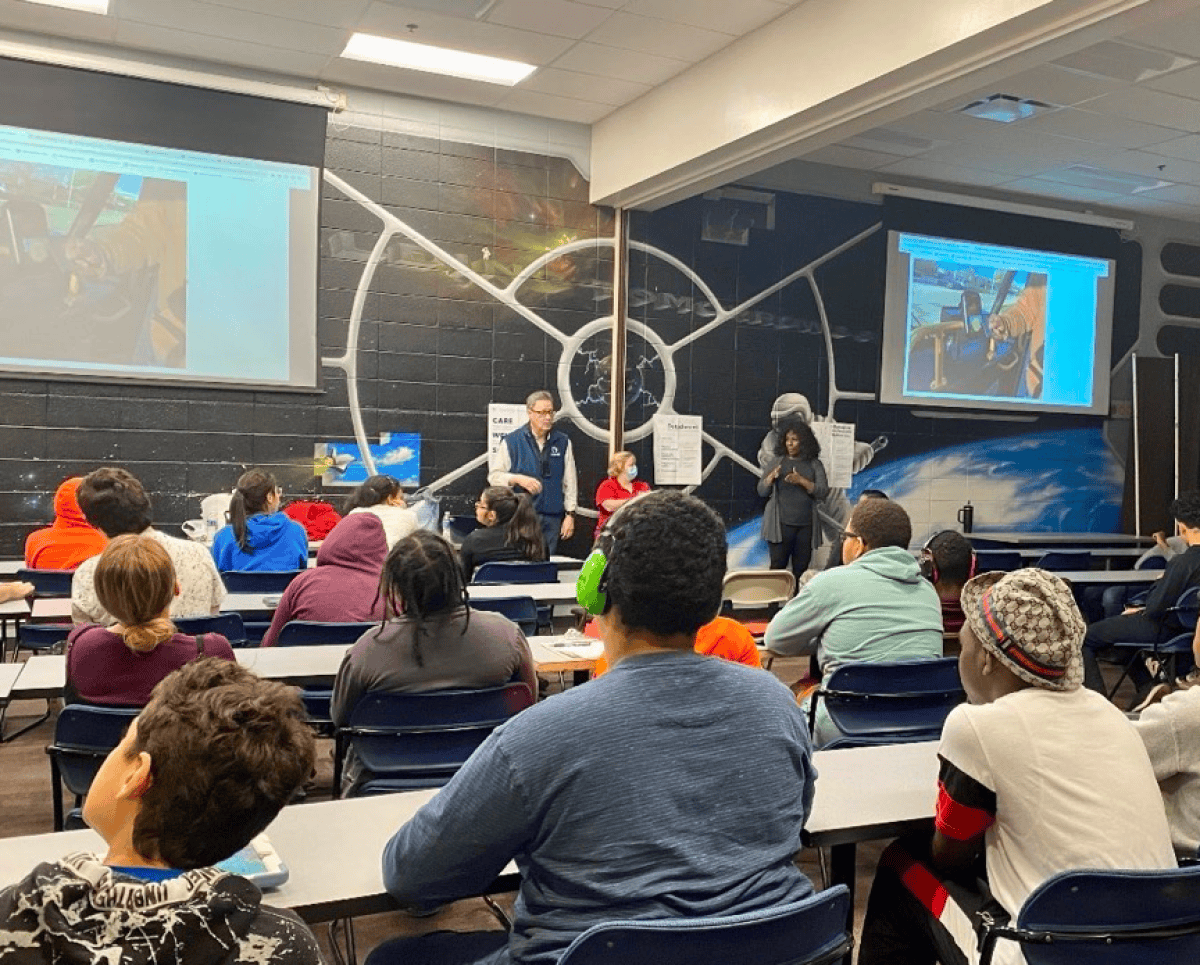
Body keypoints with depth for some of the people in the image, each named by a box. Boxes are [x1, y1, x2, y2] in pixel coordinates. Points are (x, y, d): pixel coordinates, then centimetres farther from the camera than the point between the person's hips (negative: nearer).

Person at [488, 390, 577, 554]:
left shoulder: (563, 442, 9)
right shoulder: (512, 441, 2)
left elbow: (570, 482, 10)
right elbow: (494, 476, 3)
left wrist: (570, 514, 6)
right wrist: (518, 479, -14)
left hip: (552, 518, 2)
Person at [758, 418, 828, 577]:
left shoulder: (814, 464, 7)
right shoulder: (777, 461, 8)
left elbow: (823, 492, -2)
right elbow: (761, 491, 7)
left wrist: (801, 481, -16)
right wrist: (771, 477, -14)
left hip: (805, 525, 1)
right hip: (781, 524, 0)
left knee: (801, 568, 3)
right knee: (778, 566, -4)